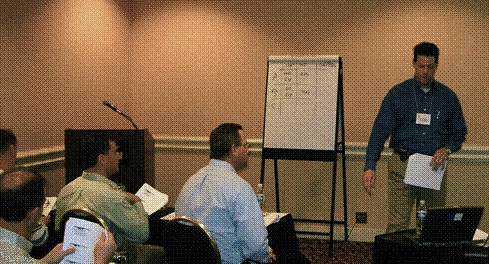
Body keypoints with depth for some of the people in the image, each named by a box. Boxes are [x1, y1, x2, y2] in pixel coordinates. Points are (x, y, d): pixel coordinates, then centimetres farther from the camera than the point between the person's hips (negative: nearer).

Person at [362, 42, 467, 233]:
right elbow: (380, 130, -6)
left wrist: (446, 149, -8)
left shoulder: (448, 97, 7)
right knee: (397, 224, -5)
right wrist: (369, 167, -17)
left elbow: (459, 131, 15)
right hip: (402, 166, -2)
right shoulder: (397, 94, 1)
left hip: (435, 167, 2)